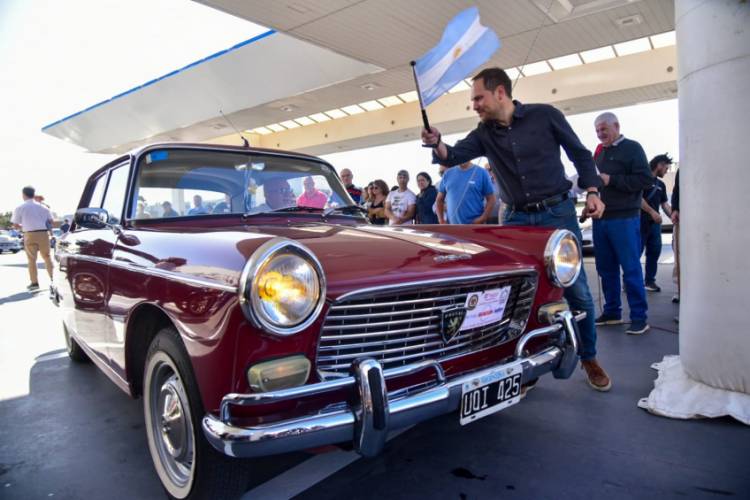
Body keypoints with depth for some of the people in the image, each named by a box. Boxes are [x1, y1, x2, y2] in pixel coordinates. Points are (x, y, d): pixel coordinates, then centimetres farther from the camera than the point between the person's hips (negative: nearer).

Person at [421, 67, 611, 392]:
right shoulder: (484, 134, 6)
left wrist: (592, 191, -6)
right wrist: (437, 145, -29)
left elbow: (580, 154, 4)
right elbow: (453, 157, -8)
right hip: (515, 220, 3)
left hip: (557, 213, -3)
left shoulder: (545, 115, -3)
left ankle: (589, 359, 21)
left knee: (577, 290, 2)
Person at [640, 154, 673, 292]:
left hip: (655, 223, 8)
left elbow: (665, 204, 20)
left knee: (654, 252, 7)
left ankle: (650, 281, 14)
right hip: (641, 222, -8)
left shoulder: (661, 185, 20)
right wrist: (652, 212, -18)